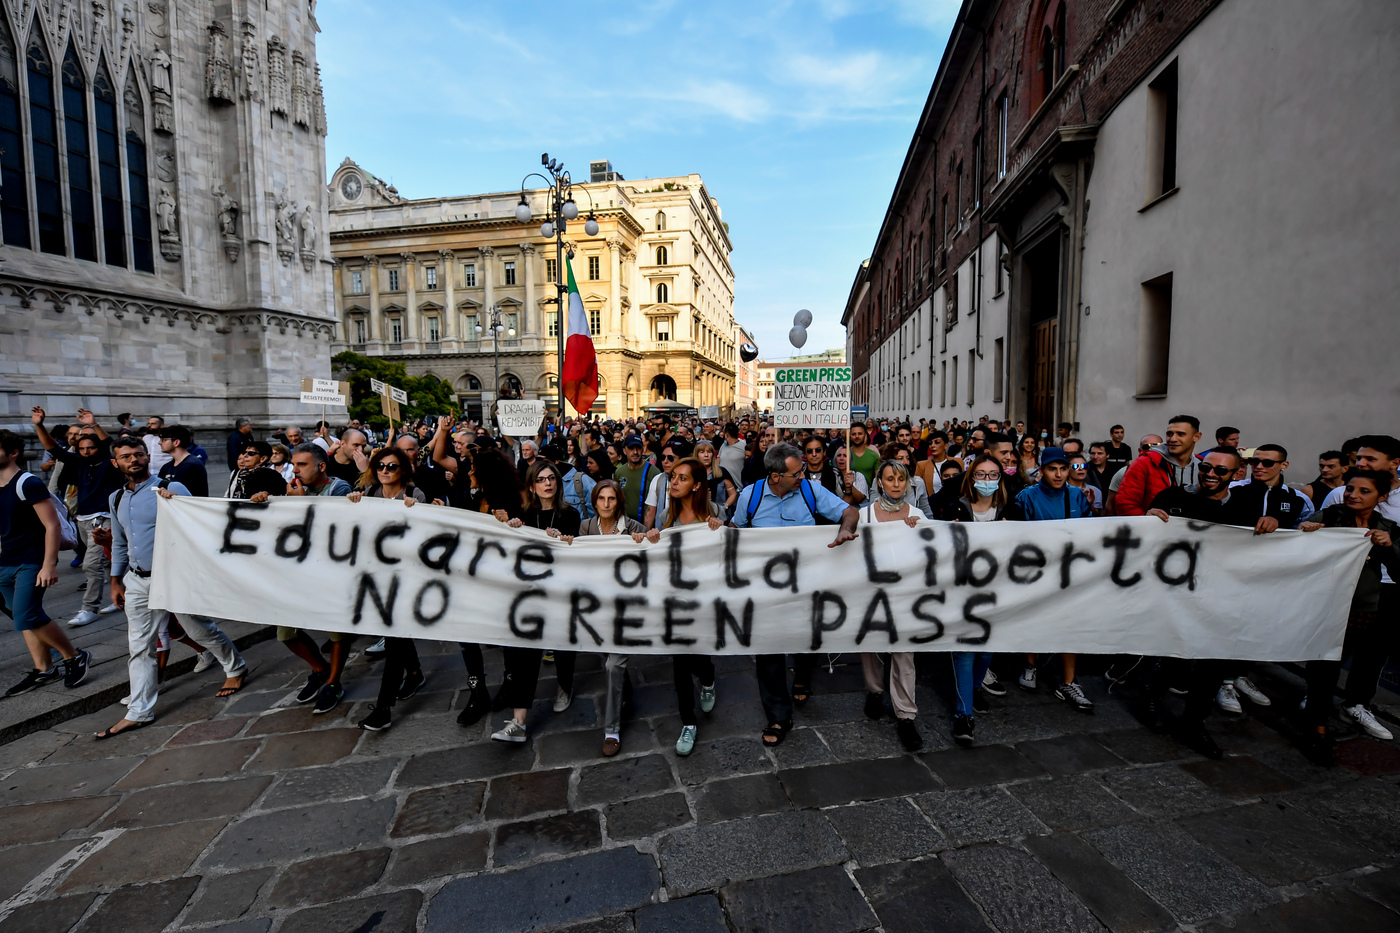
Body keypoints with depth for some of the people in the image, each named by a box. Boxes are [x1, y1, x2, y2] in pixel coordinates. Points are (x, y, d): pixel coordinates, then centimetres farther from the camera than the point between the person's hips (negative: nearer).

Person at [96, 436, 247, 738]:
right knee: (140, 646, 9)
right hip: (137, 581, 6)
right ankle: (139, 712, 18)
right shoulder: (116, 499, 10)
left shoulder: (171, 489, -11)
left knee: (201, 630, 7)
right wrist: (116, 581, 19)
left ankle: (236, 669, 29)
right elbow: (120, 543, 19)